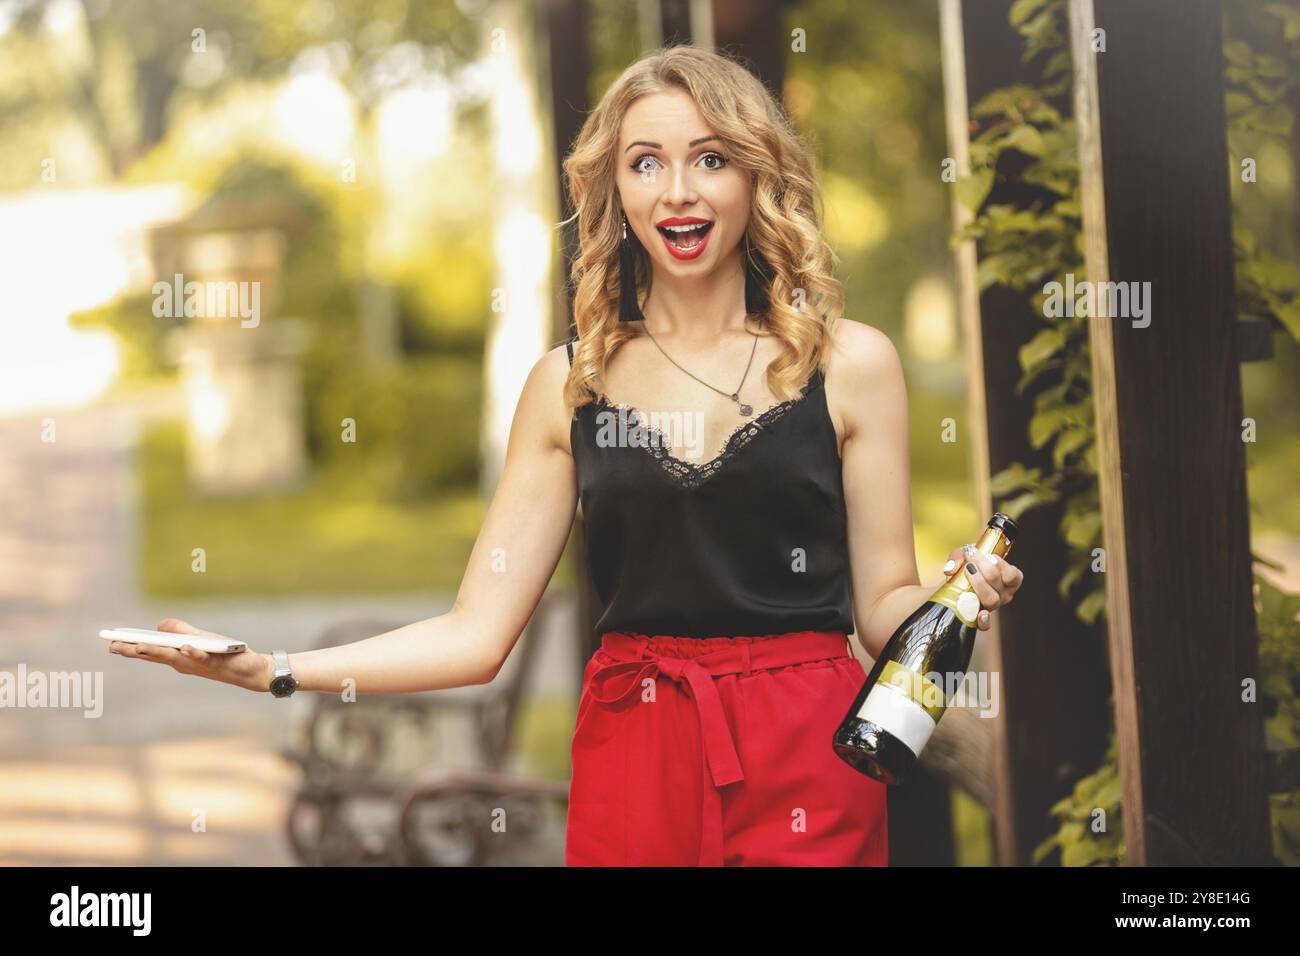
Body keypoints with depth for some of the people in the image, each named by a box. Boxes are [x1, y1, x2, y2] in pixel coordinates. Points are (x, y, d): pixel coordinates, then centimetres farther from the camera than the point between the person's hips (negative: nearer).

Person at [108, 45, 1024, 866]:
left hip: (807, 763, -1)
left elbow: (884, 605, 3)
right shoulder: (570, 384, 3)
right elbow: (476, 633, 0)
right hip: (630, 759, 1)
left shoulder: (851, 363, -1)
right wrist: (271, 670, -9)